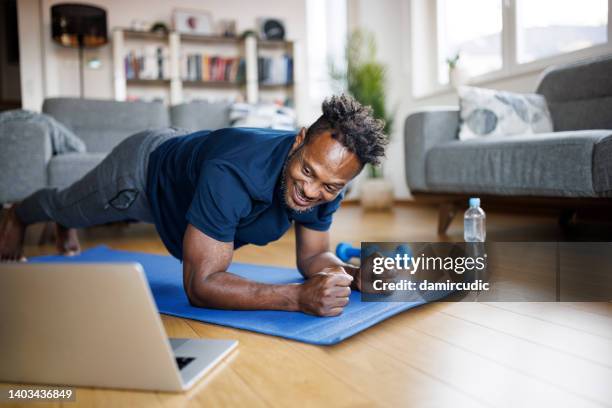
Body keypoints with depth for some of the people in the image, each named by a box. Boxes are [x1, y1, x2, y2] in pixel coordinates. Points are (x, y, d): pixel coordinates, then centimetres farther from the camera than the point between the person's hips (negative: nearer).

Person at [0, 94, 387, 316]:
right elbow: (200, 285, -47)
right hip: (142, 167, -5)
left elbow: (312, 256, -14)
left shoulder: (329, 181, -28)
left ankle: (65, 230, 74)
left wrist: (350, 273, -36)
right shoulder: (233, 173, -49)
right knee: (67, 205, 29)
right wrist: (299, 297, -57)